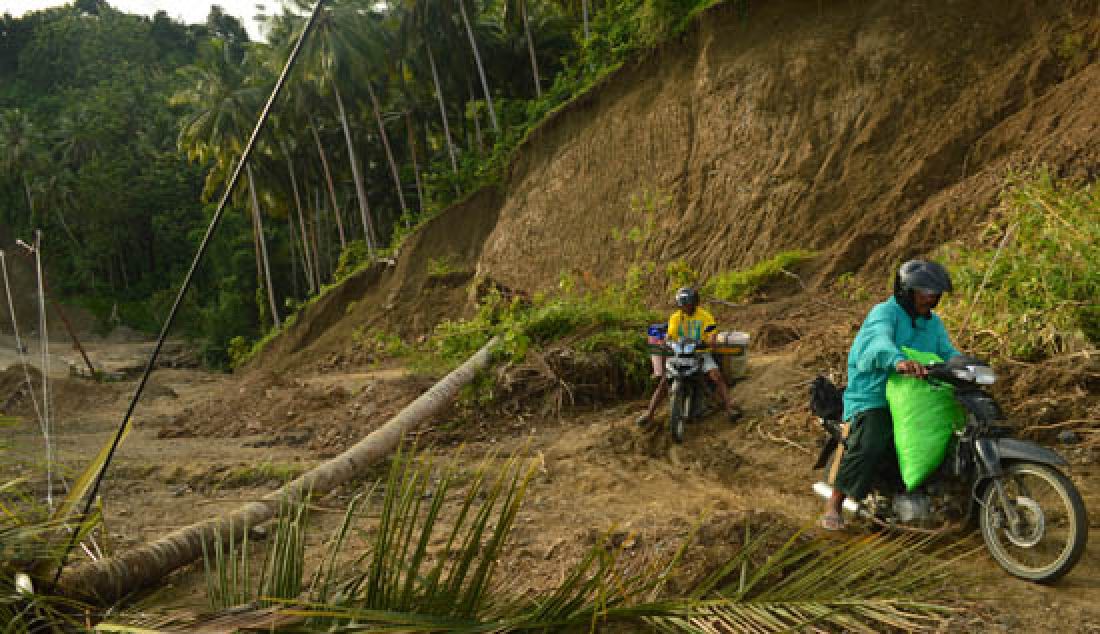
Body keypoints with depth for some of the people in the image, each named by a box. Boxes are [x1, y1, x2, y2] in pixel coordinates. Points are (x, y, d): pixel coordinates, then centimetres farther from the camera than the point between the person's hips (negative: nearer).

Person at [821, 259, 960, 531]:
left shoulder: (933, 323, 17)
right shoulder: (885, 312, -10)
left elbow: (948, 353, 8)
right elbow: (880, 340, -31)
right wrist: (899, 361, -53)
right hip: (874, 398, -7)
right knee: (868, 446, -28)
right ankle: (834, 503, -14)